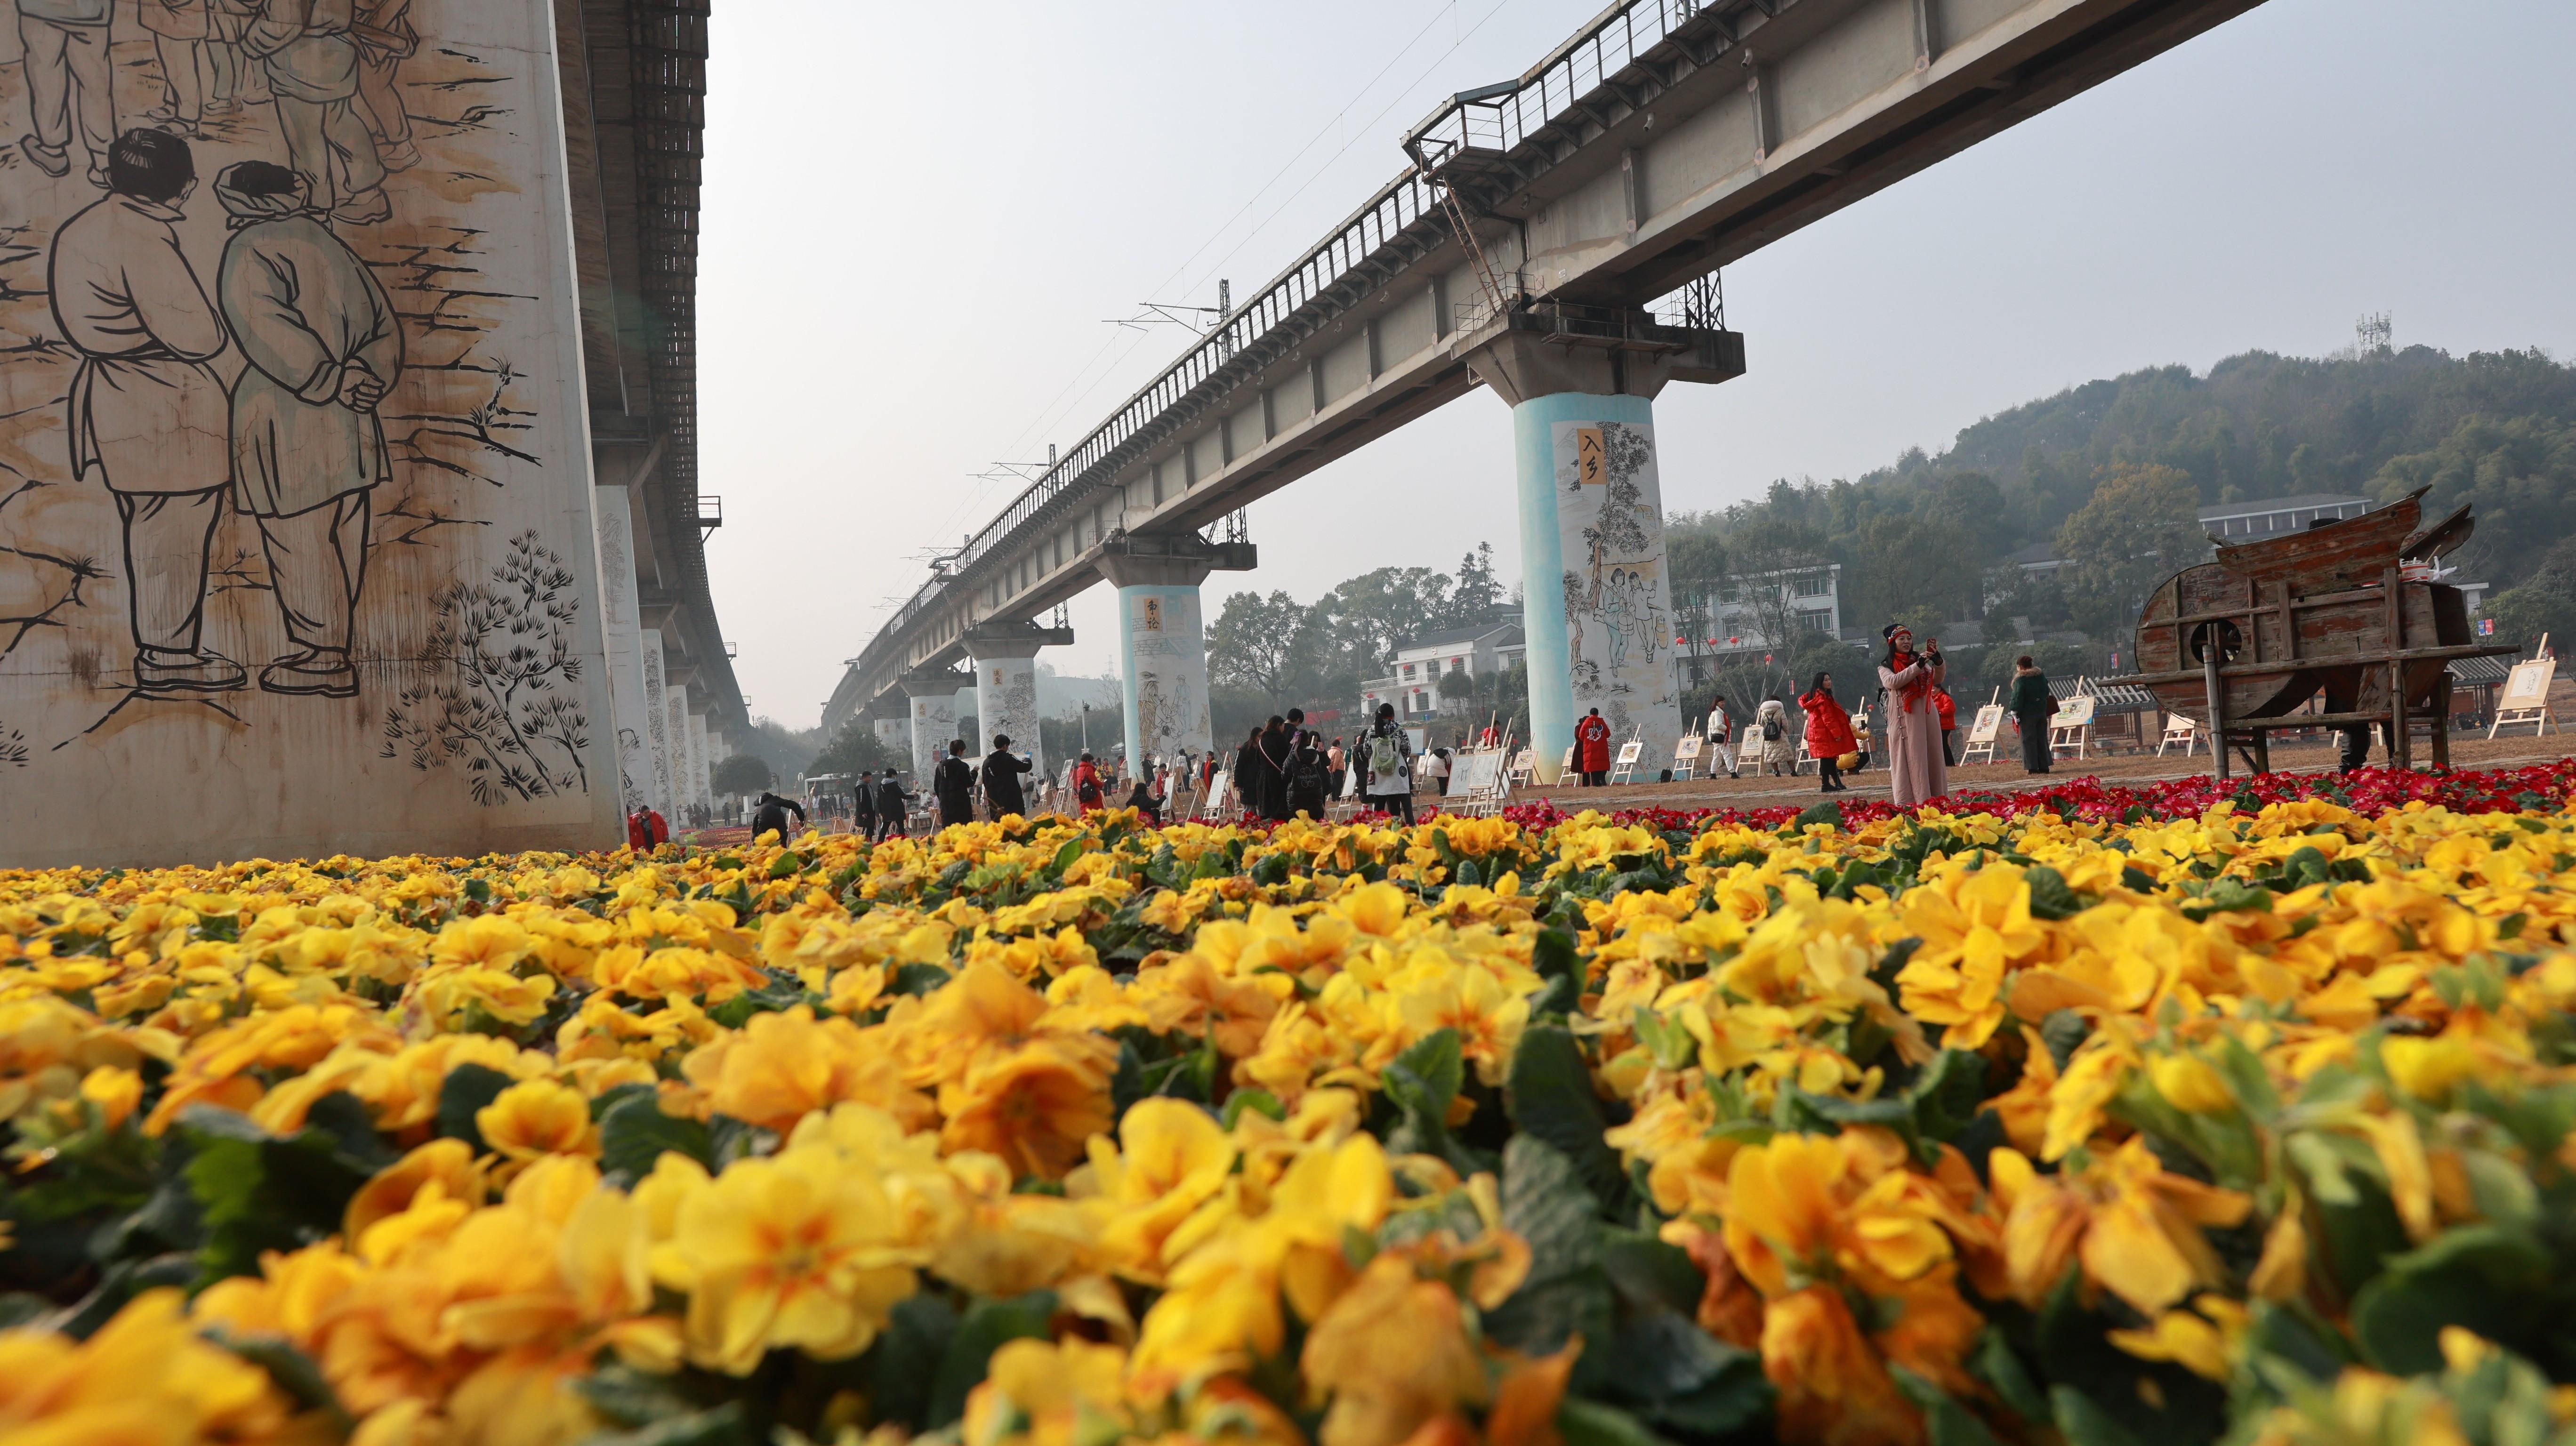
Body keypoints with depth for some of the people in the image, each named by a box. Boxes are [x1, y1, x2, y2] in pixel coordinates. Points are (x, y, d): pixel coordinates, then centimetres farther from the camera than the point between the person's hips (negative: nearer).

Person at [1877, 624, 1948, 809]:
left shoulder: (1920, 660, 15)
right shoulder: (1886, 667, 4)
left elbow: (1937, 680, 2)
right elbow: (1892, 682, -17)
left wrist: (1938, 661, -16)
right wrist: (1917, 666, -23)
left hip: (1926, 715, 4)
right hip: (1904, 719, -4)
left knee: (1932, 755, 3)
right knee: (1909, 758, -8)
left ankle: (1936, 798, 6)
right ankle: (1908, 802, -10)